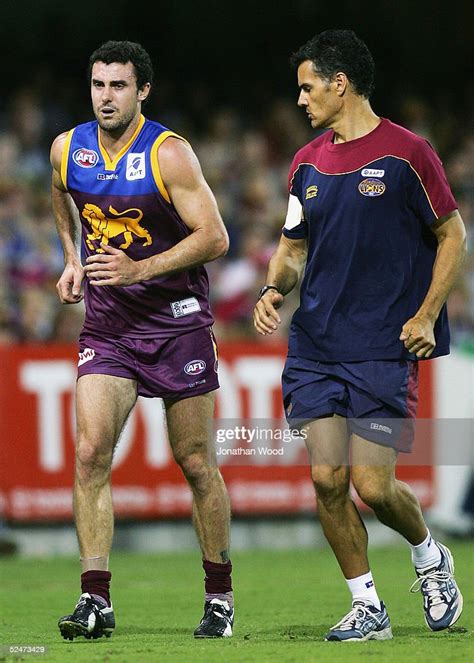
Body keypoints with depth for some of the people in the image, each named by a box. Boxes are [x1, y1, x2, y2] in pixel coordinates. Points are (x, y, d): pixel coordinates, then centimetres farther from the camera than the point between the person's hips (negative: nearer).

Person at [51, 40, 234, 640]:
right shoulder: (68, 149, 1)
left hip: (178, 320, -3)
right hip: (107, 323, 3)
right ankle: (96, 600, -13)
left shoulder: (168, 153, -14)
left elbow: (214, 237, -16)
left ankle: (220, 596, 18)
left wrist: (140, 269, -24)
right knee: (91, 454, -13)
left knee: (196, 463, 4)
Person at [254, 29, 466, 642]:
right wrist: (273, 289, -2)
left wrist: (426, 316, -9)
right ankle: (367, 608, 9)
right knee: (327, 478, -3)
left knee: (373, 485, -8)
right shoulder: (307, 163, 10)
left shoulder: (406, 154, -6)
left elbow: (451, 235, 0)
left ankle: (429, 556, 22)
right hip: (316, 344, 5)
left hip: (385, 347, -5)